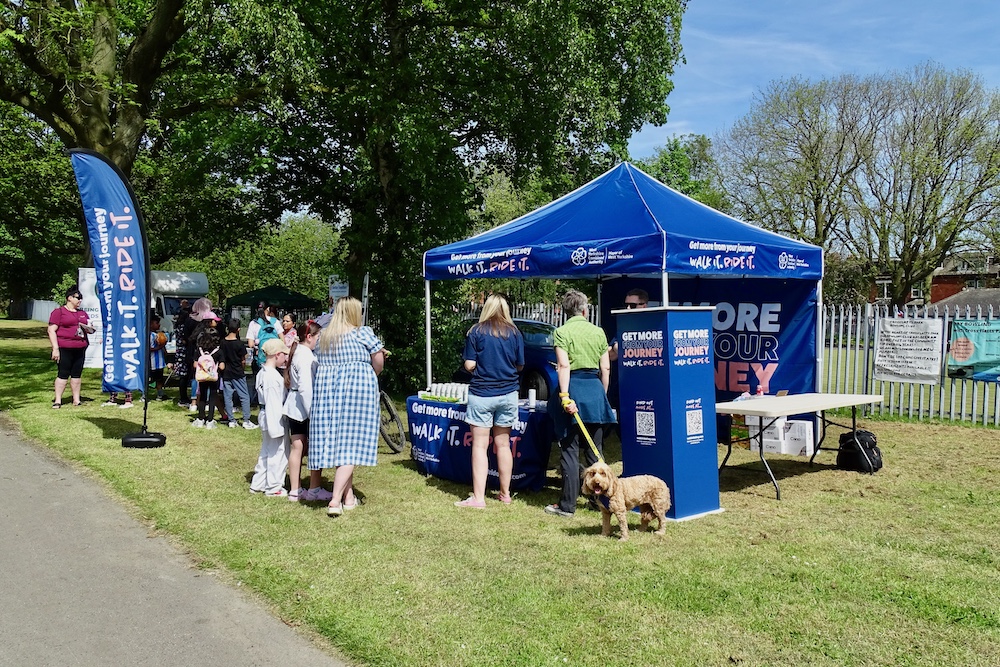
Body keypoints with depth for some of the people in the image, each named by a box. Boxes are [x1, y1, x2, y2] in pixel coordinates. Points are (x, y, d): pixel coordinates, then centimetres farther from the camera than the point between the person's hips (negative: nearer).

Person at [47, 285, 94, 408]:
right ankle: (57, 400, 2)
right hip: (64, 349, -5)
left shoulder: (82, 313, 18)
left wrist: (89, 328, -1)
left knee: (77, 374, 8)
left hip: (80, 348, 5)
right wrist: (55, 349, -14)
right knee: (63, 374, -4)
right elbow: (51, 330, -6)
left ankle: (76, 400, 13)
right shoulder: (59, 311, -1)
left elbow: (90, 328, 25)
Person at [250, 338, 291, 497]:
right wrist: (276, 427, -22)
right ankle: (274, 487, 12)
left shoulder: (262, 373, 9)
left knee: (266, 452, 20)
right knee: (278, 453, 2)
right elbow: (273, 403, -24)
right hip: (274, 418, -10)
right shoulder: (273, 376, -23)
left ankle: (258, 484, 28)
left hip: (265, 417, 10)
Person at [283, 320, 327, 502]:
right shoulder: (306, 356, -17)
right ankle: (314, 490, 8)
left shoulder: (297, 352, 13)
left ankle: (295, 490, 15)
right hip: (305, 406, -9)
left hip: (294, 406, 9)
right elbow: (306, 387, -23)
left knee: (296, 447, 10)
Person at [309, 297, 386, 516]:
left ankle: (348, 496, 20)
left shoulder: (322, 336, 11)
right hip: (356, 390, -5)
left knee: (336, 440, 11)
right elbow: (378, 359, -5)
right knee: (350, 444, -4)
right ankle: (336, 500, -13)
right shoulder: (362, 333, -3)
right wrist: (371, 375, 13)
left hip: (326, 390, 5)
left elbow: (318, 363, 13)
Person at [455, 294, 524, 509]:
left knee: (480, 446, 0)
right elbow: (520, 365, 6)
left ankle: (478, 497, -1)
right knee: (503, 444, 13)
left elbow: (469, 365, -7)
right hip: (508, 394, 3)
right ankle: (505, 493, 21)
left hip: (481, 394, -3)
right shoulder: (514, 333, 1)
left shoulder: (476, 332, -5)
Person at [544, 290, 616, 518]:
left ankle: (567, 505, 4)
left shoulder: (562, 332, -3)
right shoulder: (598, 332, 8)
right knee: (595, 449, 12)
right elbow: (606, 368, 7)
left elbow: (564, 366, -14)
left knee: (570, 450, 1)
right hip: (595, 388, 4)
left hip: (573, 388, -4)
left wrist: (565, 396, -18)